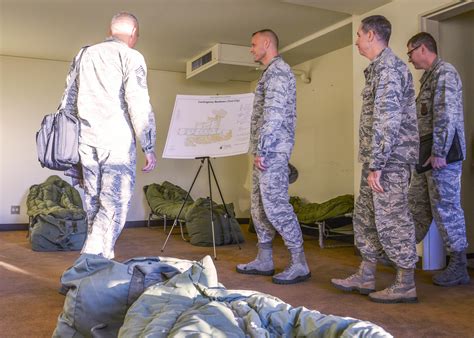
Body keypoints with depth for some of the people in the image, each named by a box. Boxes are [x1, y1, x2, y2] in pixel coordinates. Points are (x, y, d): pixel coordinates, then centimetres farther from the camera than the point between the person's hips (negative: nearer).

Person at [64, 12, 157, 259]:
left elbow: (70, 100, 19)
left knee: (94, 203, 12)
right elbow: (139, 105, -10)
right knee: (115, 205, -5)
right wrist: (149, 148, -8)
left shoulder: (84, 55, 18)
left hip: (86, 139, 6)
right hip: (117, 141, -6)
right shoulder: (131, 57, 0)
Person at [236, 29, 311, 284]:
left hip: (272, 149, -10)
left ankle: (299, 264, -4)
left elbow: (273, 112, -18)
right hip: (267, 150, 10)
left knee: (275, 205, -11)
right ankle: (264, 261, 18)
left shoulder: (278, 69, -8)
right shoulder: (272, 72, 24)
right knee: (259, 205, 11)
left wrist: (261, 149, -20)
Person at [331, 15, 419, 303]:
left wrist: (376, 164, -21)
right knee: (365, 216, 13)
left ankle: (406, 286, 9)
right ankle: (365, 278, 22)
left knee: (391, 219, -3)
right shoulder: (382, 66, 20)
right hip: (380, 160, 10)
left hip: (389, 159, -10)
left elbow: (387, 119, -21)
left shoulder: (387, 66, -12)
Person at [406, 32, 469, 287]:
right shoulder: (429, 76, 20)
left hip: (442, 155, -9)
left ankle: (458, 267, 7)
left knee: (446, 209, -3)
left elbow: (447, 115, -18)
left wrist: (439, 152, -21)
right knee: (416, 206, 13)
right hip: (427, 156, 9)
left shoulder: (444, 72, -9)